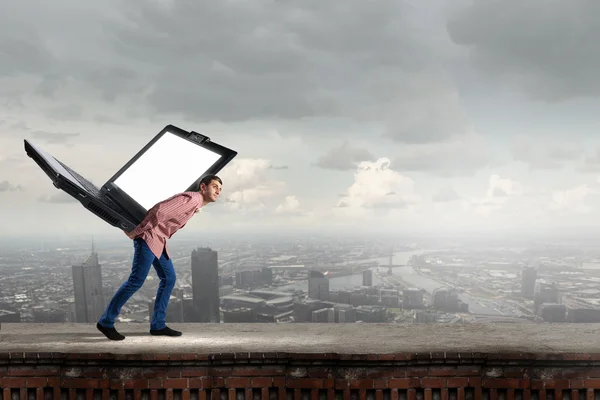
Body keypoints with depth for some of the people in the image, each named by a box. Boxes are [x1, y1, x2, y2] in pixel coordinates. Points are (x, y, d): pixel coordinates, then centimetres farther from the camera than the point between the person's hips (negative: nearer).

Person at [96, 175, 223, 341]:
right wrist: (136, 232, -17)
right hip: (149, 238, -10)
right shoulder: (191, 198, -16)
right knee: (136, 280, -10)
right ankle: (106, 322, 0)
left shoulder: (195, 204, 17)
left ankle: (157, 324, 12)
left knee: (169, 278, 8)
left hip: (159, 241, 10)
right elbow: (159, 211, -23)